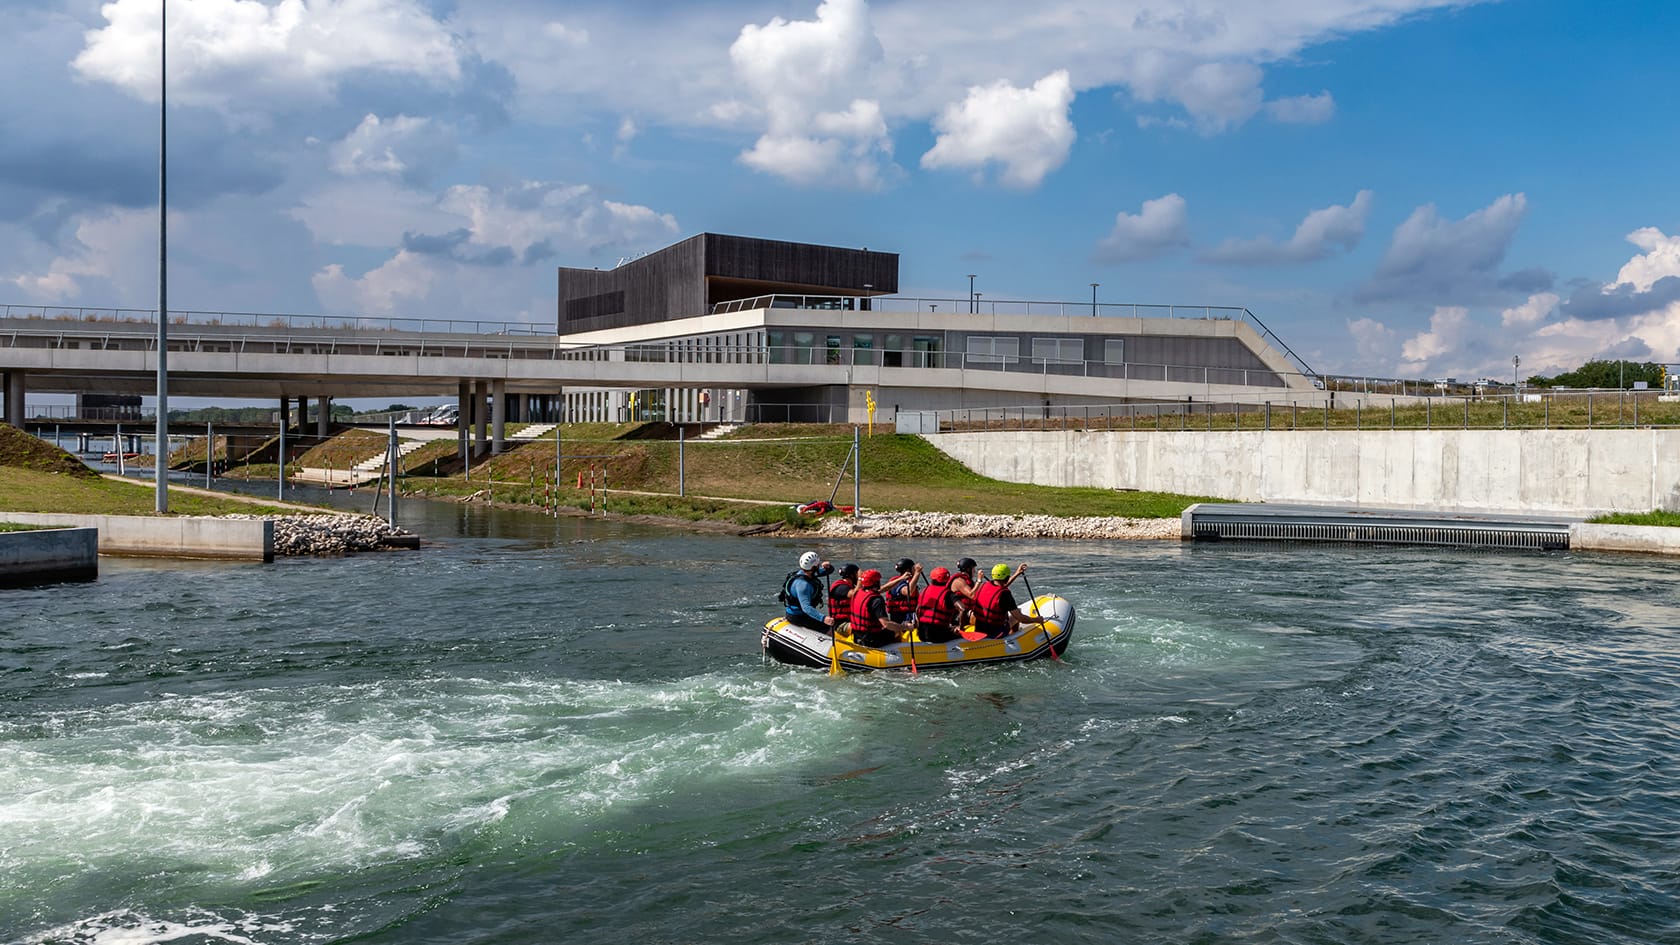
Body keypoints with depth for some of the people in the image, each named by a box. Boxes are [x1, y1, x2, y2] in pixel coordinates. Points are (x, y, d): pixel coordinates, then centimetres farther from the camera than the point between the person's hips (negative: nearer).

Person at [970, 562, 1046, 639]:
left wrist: (1017, 574, 27)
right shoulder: (1005, 594, -24)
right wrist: (1036, 620, -3)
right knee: (1015, 616, 19)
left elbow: (1002, 585, 20)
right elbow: (1020, 618, -20)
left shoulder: (984, 585, -3)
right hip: (995, 633, -6)